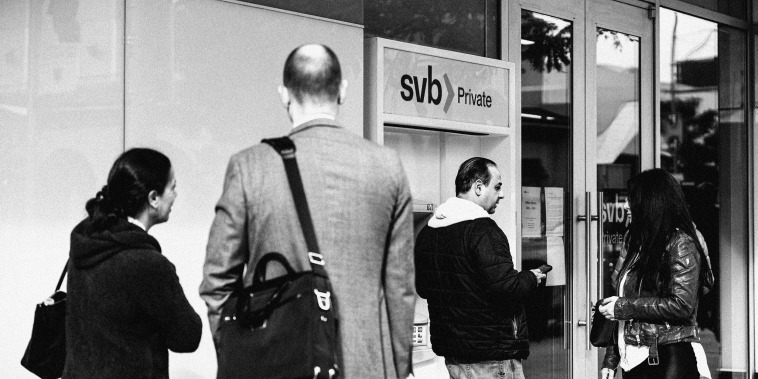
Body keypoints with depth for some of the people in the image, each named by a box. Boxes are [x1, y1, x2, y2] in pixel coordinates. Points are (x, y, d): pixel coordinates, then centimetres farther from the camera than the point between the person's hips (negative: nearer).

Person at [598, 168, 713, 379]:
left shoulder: (681, 243, -8)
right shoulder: (637, 242, 13)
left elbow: (682, 305, -17)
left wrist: (623, 307, -13)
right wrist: (611, 359, 11)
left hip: (670, 359, -6)